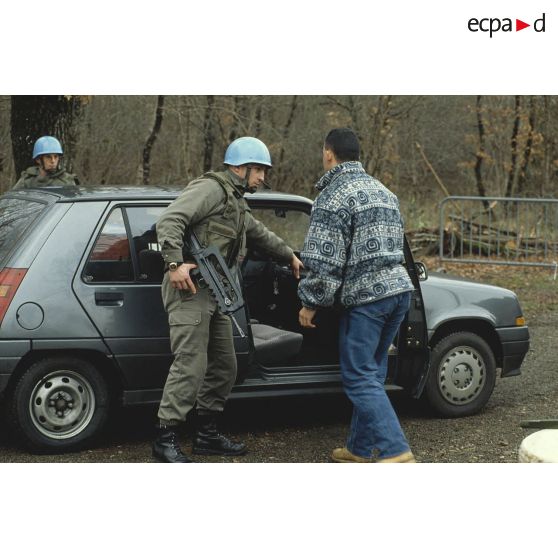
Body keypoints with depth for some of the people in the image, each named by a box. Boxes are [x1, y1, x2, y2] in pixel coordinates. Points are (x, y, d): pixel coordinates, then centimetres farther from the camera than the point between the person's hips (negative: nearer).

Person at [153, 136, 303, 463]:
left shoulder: (237, 206, 24)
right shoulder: (211, 189, -6)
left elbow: (260, 234, 43)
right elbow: (170, 221, -19)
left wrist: (290, 256, 55)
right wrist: (175, 263, -29)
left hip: (214, 294, 10)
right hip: (190, 288, -10)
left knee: (224, 367, 13)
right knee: (190, 365, -15)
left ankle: (208, 435, 22)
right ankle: (166, 439, -11)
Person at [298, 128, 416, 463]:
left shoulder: (334, 196, -9)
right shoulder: (383, 191, 19)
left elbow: (324, 260, -14)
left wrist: (311, 303, -5)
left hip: (365, 296, -9)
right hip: (400, 288, 9)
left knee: (360, 378, -5)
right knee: (371, 374, 16)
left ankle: (396, 451, -12)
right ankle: (361, 448, 20)